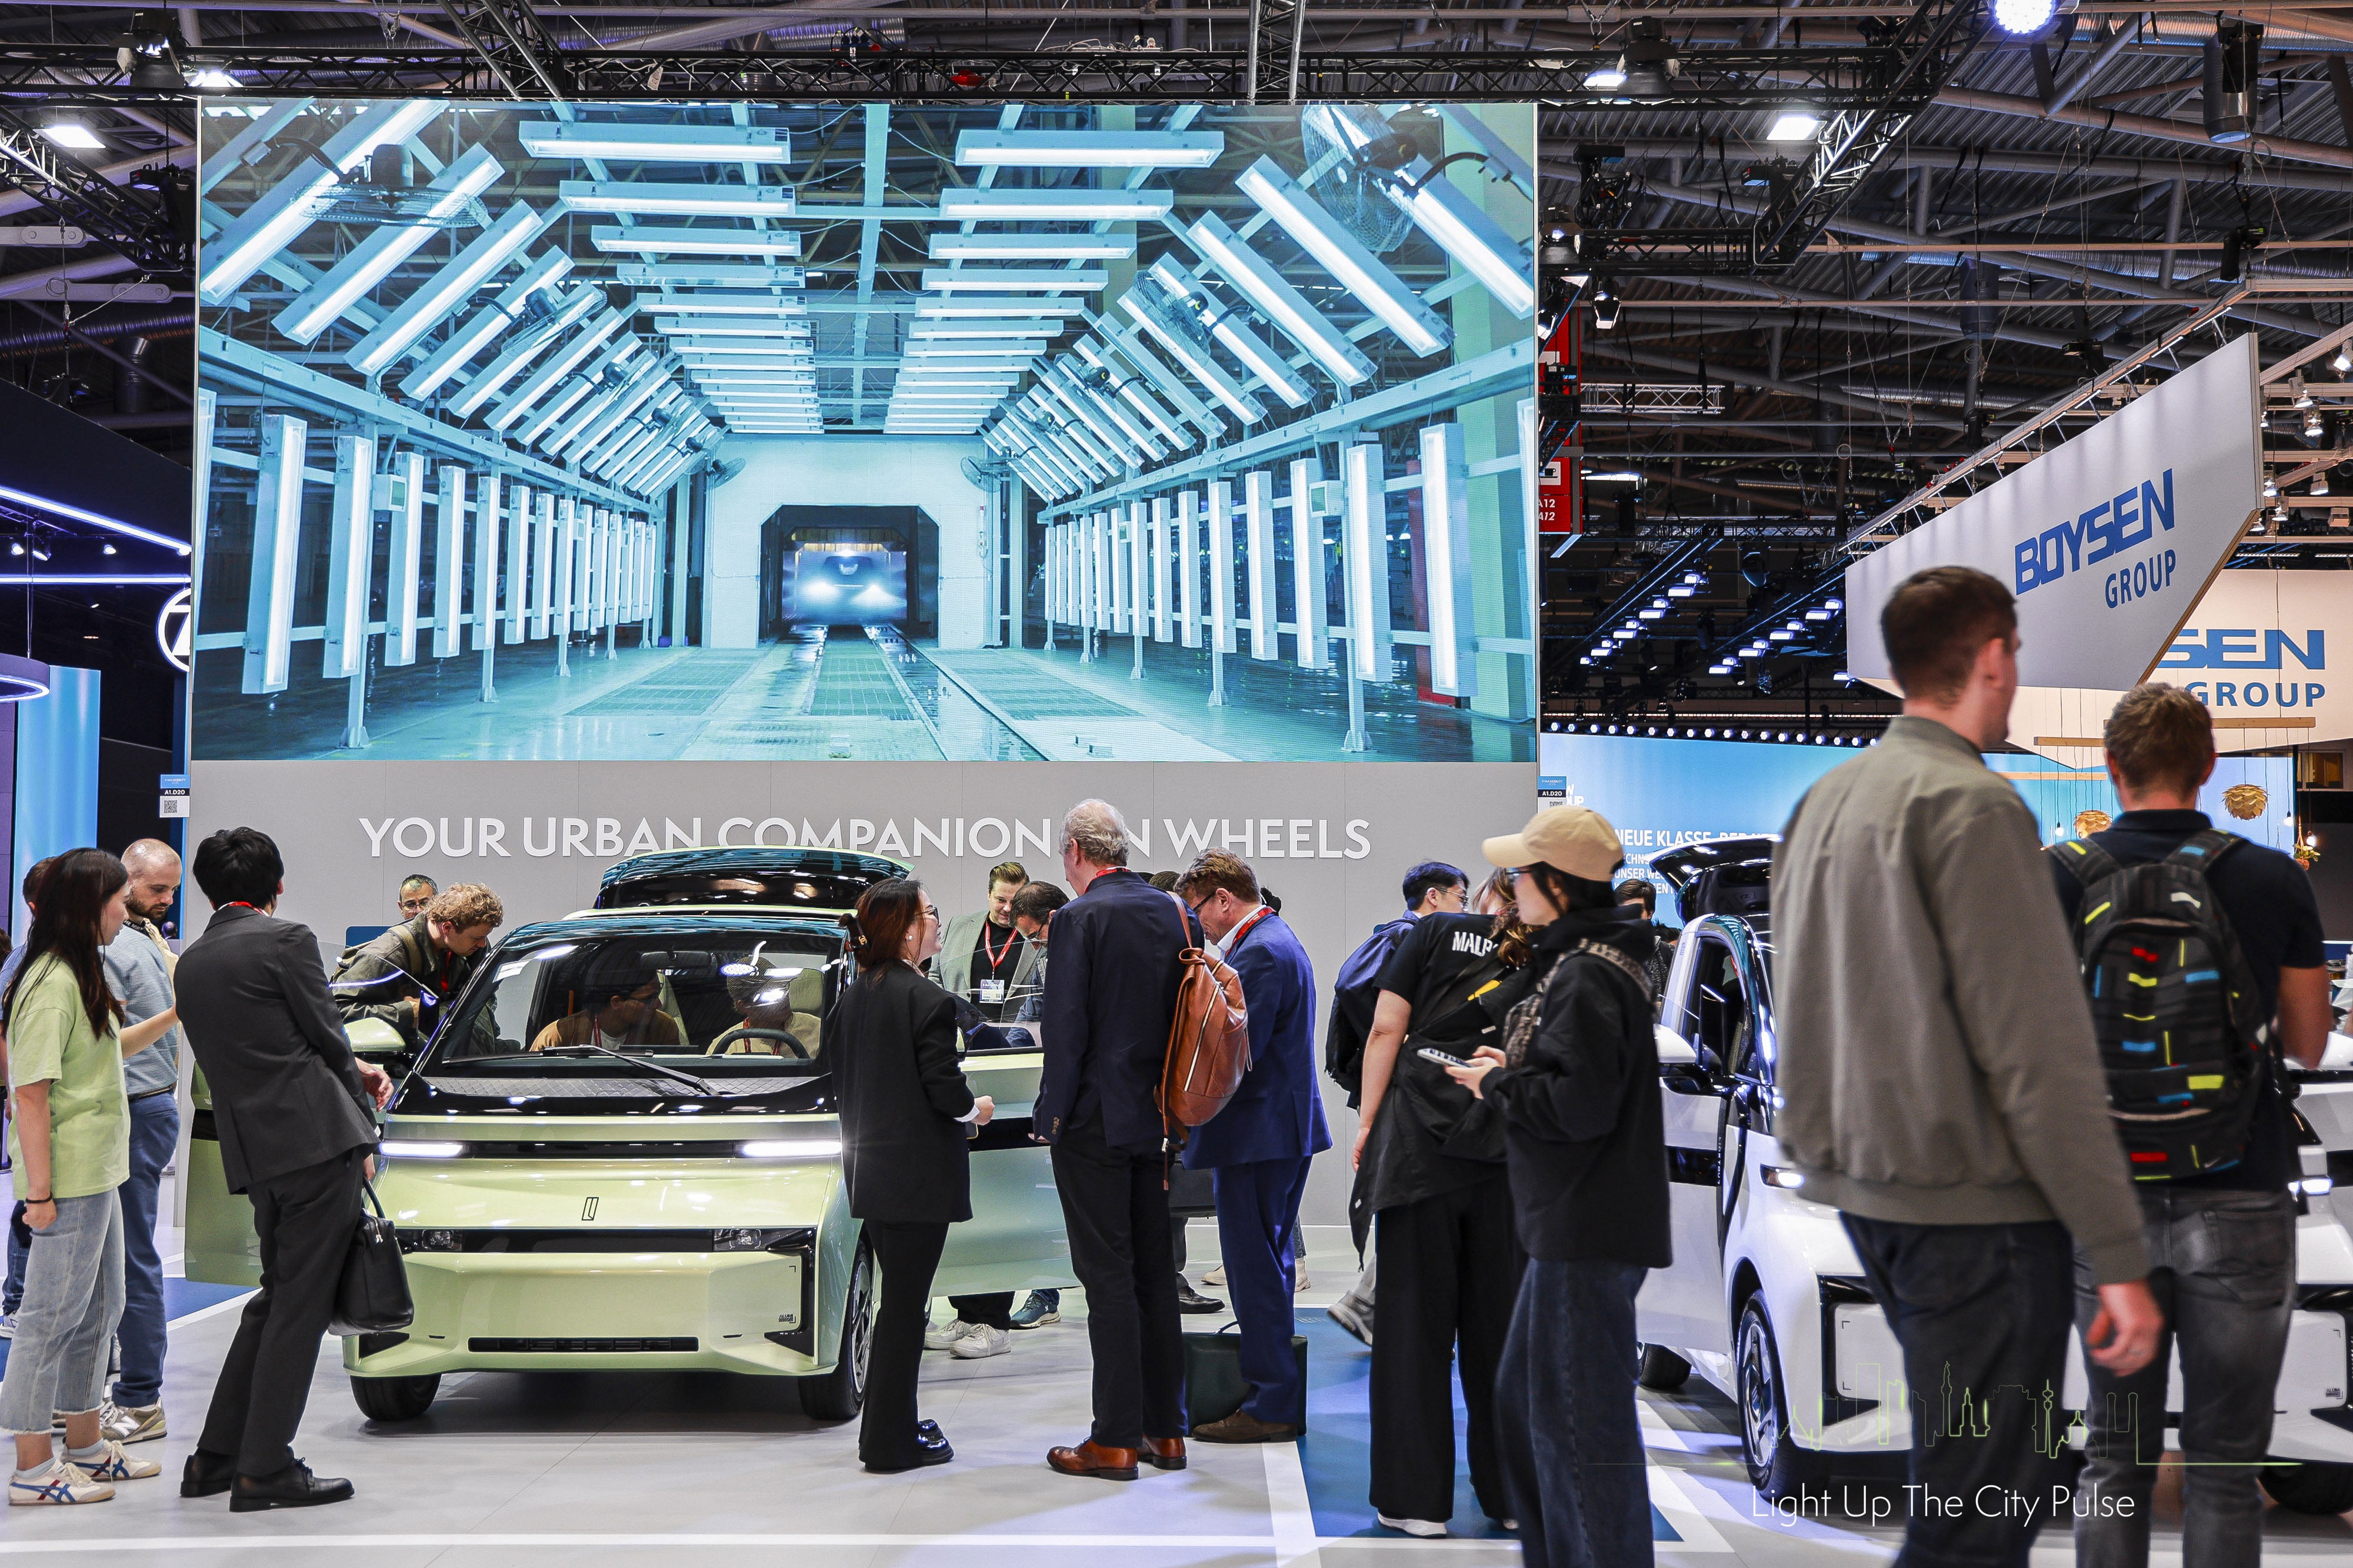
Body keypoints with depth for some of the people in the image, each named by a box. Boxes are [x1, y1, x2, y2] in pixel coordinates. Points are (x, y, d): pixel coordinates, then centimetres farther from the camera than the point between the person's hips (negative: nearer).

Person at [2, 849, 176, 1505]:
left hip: (97, 1171, 10)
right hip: (68, 1177, -10)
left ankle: (85, 1445, 30)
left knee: (99, 1308, 18)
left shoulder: (80, 976, 13)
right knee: (53, 1314, -2)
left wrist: (173, 1017, 22)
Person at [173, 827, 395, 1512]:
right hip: (318, 1140, -7)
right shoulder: (287, 939, -6)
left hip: (255, 1157, 7)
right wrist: (364, 1134, 6)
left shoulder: (190, 964, 16)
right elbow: (327, 1040, -4)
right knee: (299, 1307, -2)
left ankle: (214, 1458, 21)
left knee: (274, 1301, 18)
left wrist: (351, 1070, 25)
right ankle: (265, 1470, 0)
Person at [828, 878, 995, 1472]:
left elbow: (838, 1073, 13)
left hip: (869, 1170, 8)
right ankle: (892, 1444, 6)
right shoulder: (929, 1001, -17)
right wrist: (975, 1109, 1)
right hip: (919, 1172, -8)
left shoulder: (852, 997, 7)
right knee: (905, 1304, -1)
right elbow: (944, 1089, -19)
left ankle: (889, 1428, 26)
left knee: (898, 1298, 19)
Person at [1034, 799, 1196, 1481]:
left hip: (1096, 1119, -6)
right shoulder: (1179, 913, 6)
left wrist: (1053, 1112, -6)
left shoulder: (1079, 918, -12)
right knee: (1157, 1273, 13)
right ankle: (1166, 1430, 18)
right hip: (1161, 1119, 6)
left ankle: (1116, 1439, 1)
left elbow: (1066, 1026, -16)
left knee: (1108, 1278, -3)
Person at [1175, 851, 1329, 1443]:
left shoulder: (1260, 953, -18)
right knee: (1268, 1265, 16)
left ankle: (1272, 1407, 2)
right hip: (1286, 1128, 11)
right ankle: (1279, 1398, 24)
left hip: (1258, 1133, -11)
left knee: (1254, 1268, -4)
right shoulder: (1278, 940, 16)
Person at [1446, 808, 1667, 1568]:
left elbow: (1581, 1104, -26)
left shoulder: (1588, 977, -19)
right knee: (1525, 1398, 21)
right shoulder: (1586, 961, 15)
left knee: (1580, 1422, -7)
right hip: (1572, 1226, 12)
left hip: (1588, 1233, -12)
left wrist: (1497, 1083, -11)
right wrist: (1513, 1068, 9)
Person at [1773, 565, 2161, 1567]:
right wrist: (2120, 1257, -16)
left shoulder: (1825, 800, 13)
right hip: (1972, 1203, -9)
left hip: (1860, 1187, 9)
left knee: (1963, 1485, 22)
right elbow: (2037, 1052, -19)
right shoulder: (1972, 805, -15)